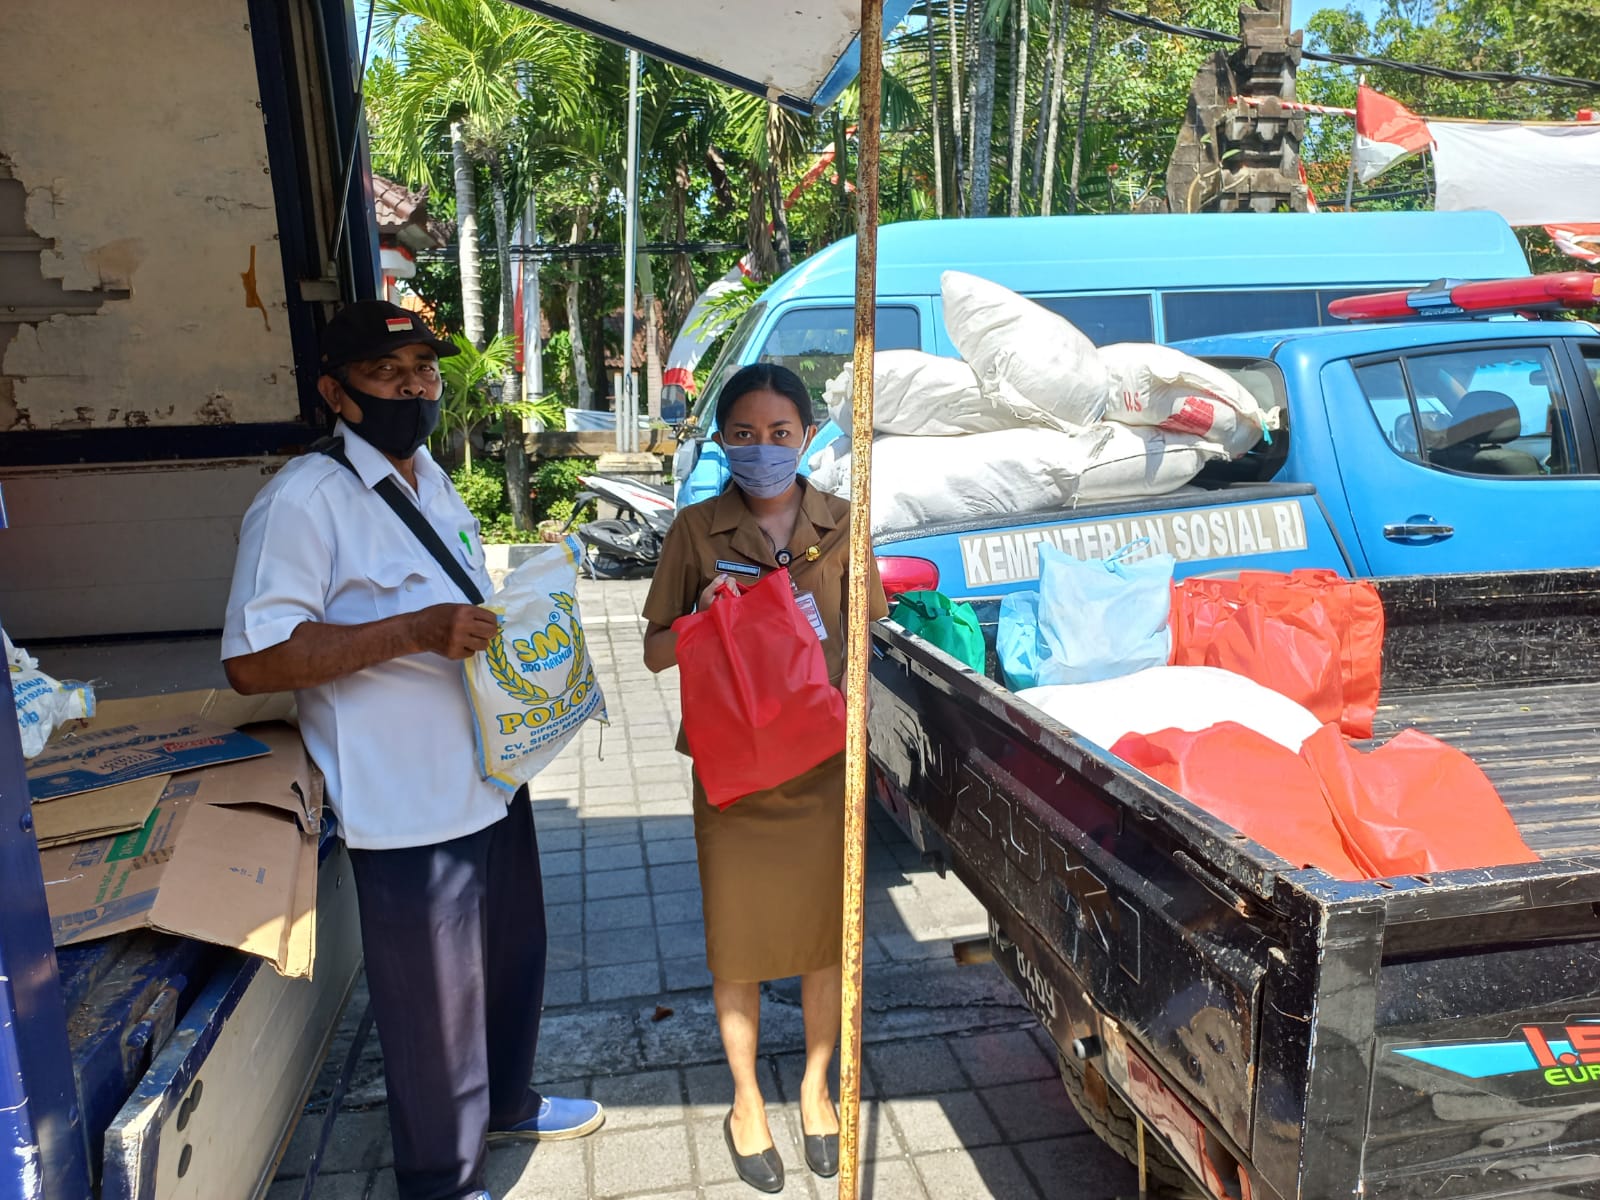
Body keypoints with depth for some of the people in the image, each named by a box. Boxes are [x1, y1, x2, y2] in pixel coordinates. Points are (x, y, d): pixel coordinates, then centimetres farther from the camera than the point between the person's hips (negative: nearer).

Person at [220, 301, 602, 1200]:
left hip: (492, 778, 9)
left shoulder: (431, 480, 11)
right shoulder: (305, 500, -17)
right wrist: (413, 632, -29)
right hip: (410, 810, -8)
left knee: (516, 959, 24)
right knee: (435, 1001, 9)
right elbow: (252, 660, -22)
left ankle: (507, 1102, 50)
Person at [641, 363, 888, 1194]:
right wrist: (702, 617, -19)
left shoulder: (841, 526, -2)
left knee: (825, 936, 14)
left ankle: (815, 1087, 39)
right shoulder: (696, 531, -5)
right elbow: (656, 652, 0)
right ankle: (747, 1102, 36)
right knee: (738, 943, 12)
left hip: (822, 761, 1)